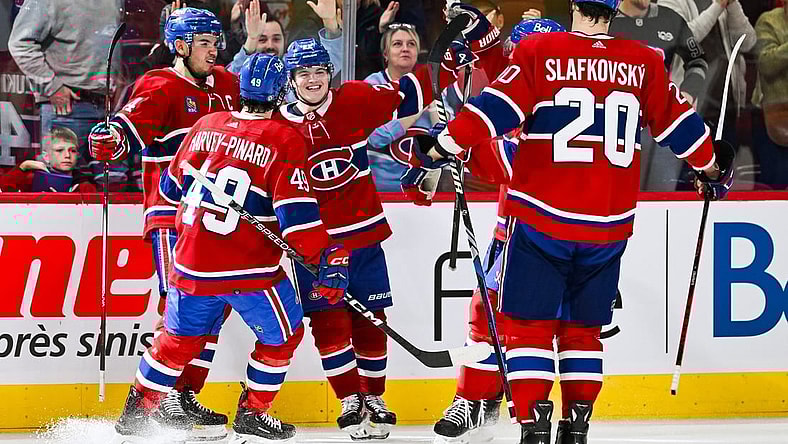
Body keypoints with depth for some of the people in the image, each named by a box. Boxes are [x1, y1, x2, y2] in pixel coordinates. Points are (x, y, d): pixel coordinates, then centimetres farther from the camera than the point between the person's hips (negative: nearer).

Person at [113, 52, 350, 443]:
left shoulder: (206, 126, 4)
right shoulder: (284, 139, -11)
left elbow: (172, 186, 17)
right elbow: (296, 213, -18)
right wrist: (327, 257, -14)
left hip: (191, 264, 5)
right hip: (249, 269, -5)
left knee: (179, 337, 23)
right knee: (282, 334, 17)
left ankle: (136, 412, 27)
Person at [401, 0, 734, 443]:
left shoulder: (538, 52, -5)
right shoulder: (645, 63, 4)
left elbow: (494, 109, -11)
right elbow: (678, 121, 12)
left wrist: (436, 152, -5)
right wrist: (713, 166, 29)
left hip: (541, 219, -3)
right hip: (610, 225, 3)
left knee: (529, 324, 4)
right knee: (583, 329, 16)